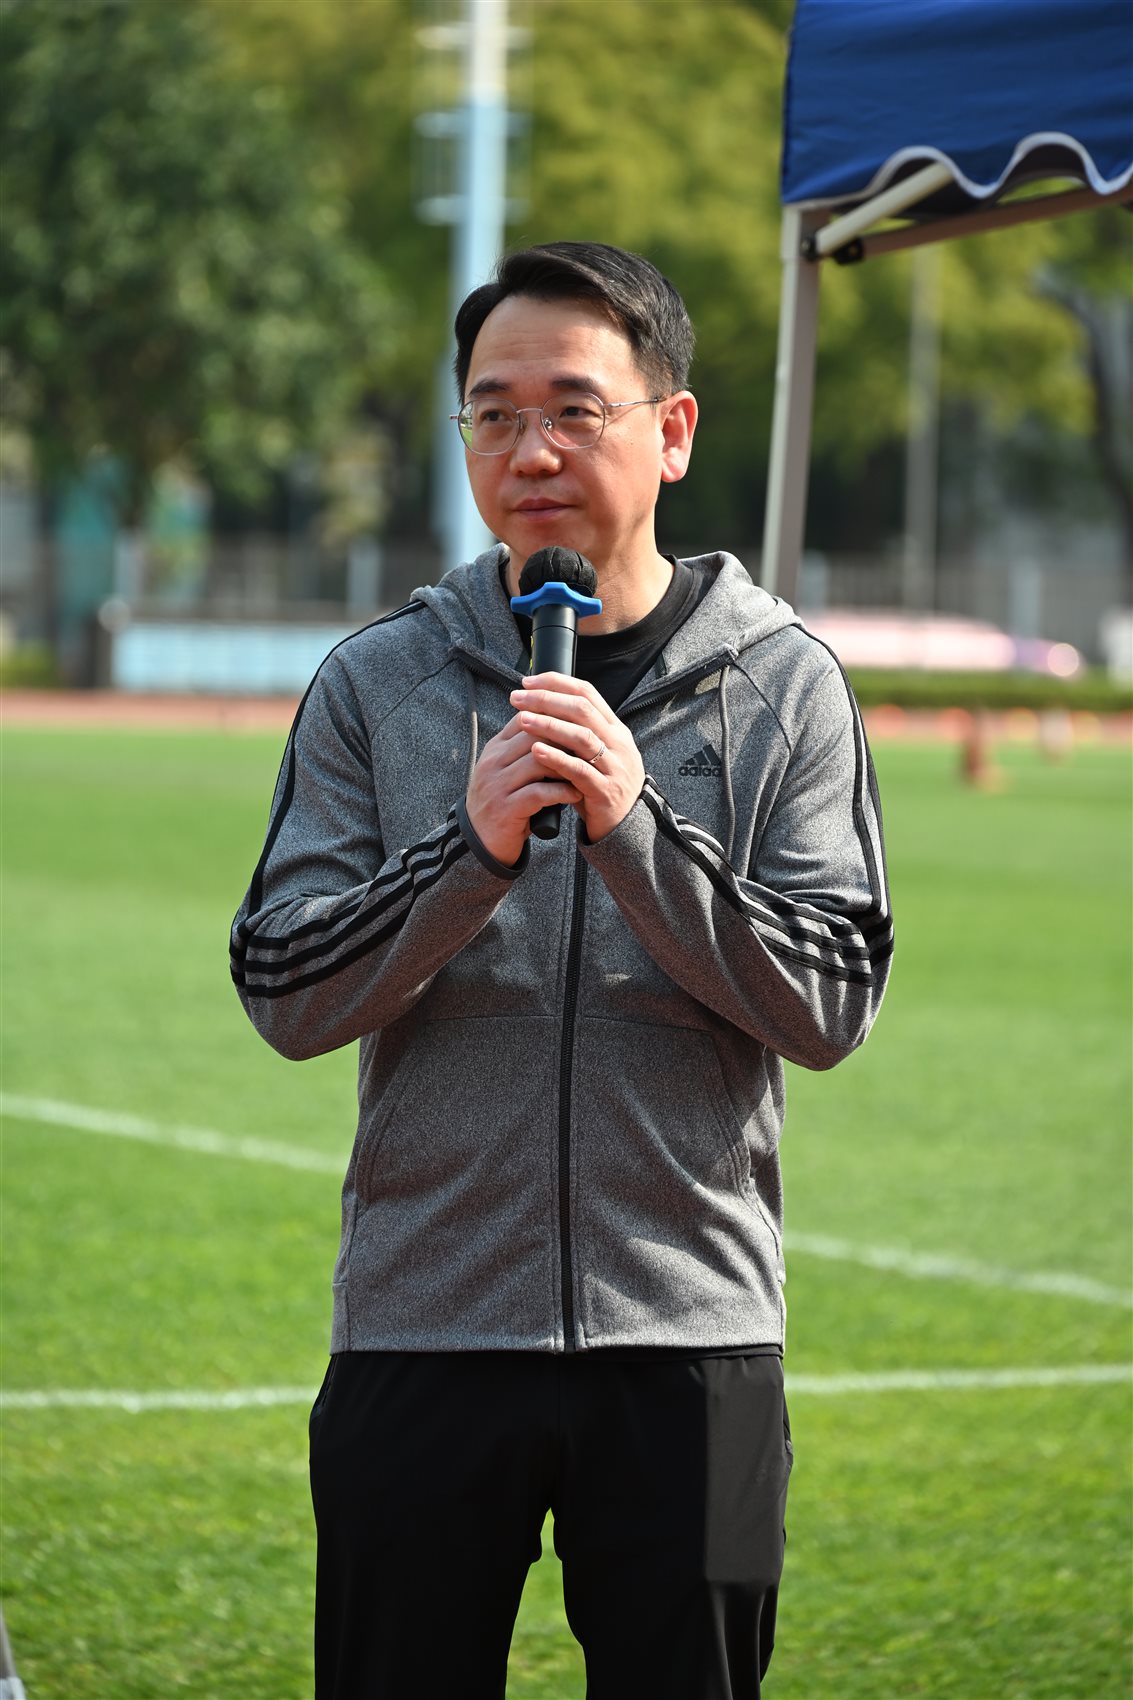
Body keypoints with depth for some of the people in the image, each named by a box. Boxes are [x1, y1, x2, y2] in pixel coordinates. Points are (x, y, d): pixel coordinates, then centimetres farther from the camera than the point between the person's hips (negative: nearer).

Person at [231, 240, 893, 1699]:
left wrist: (635, 825, -17)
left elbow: (828, 1007, -5)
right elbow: (286, 998, -2)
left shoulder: (783, 687, 3)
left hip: (690, 1343, 0)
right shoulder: (377, 683, 5)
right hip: (421, 1332, 1)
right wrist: (472, 850, -17)